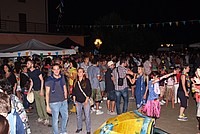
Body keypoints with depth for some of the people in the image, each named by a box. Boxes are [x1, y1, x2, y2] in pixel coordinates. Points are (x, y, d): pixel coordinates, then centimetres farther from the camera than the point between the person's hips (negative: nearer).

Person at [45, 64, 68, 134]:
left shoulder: (62, 77, 5)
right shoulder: (49, 80, -9)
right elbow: (47, 93, -9)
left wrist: (65, 99, 13)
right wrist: (47, 105, -11)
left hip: (63, 102, 5)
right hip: (54, 102, -5)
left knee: (65, 117, 17)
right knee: (55, 119, 1)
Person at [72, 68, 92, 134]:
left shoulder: (87, 80, -6)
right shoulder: (75, 81, 5)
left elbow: (89, 91, -7)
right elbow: (73, 91, 8)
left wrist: (87, 100, -10)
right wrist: (74, 100, 3)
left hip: (85, 101, -4)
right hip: (78, 101, 4)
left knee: (87, 115, 0)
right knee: (78, 115, 14)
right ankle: (79, 128, 32)